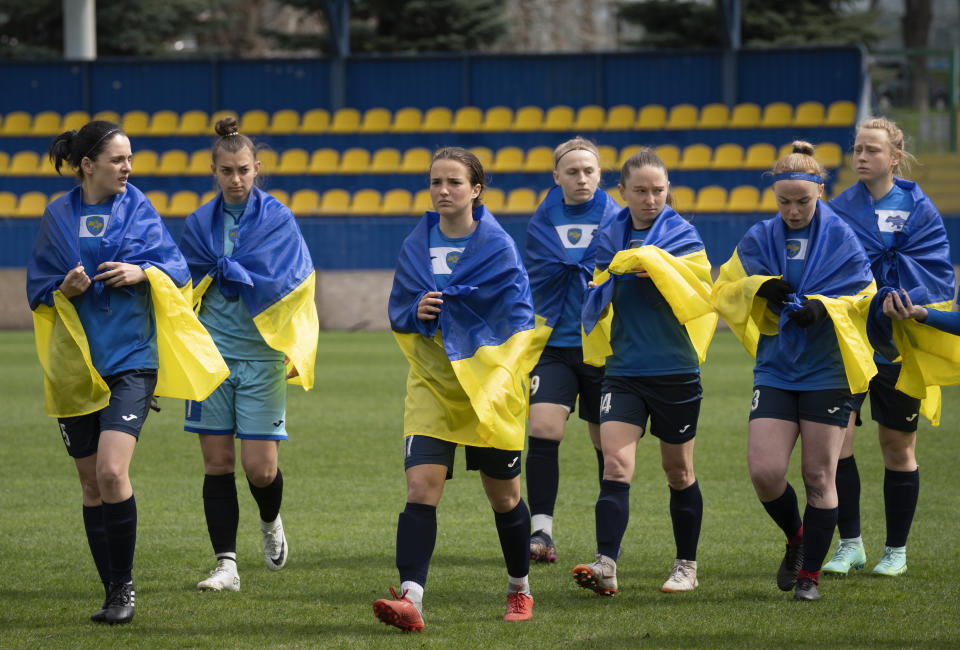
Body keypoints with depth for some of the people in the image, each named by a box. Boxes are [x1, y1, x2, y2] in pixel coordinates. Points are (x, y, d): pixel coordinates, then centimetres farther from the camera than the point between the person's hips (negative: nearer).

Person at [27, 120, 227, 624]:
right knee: (91, 484, 7)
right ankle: (113, 592, 17)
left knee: (112, 472, -18)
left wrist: (144, 272, -15)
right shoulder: (57, 216, 5)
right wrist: (64, 290, -11)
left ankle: (124, 588, -7)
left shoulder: (137, 208, 2)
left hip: (130, 358, -3)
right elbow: (37, 289, 10)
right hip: (74, 363, 3)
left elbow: (177, 267, 5)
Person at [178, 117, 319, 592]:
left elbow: (282, 282, -12)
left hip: (261, 356, -3)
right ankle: (226, 565, 5)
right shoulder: (199, 223, 8)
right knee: (217, 464, 0)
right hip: (212, 352, 3)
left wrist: (223, 270, -7)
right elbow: (186, 285, 15)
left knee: (260, 468, -5)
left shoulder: (277, 219, -2)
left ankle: (270, 522, 28)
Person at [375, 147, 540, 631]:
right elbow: (397, 313, 11)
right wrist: (418, 312, -11)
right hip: (431, 383, 2)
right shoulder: (416, 245, 4)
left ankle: (519, 590, 33)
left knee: (503, 495, 11)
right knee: (421, 487, -15)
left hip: (490, 385, -2)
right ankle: (411, 598, -23)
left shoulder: (497, 246, -8)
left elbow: (517, 319, -7)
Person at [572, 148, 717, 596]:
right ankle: (605, 566, -21)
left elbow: (697, 293, -18)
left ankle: (687, 566, 26)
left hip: (675, 370, -2)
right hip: (624, 370, 2)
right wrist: (608, 279, -2)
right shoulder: (611, 238, 7)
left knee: (678, 471, 11)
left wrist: (650, 262, -24)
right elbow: (595, 302, 18)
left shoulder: (681, 235, -2)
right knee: (615, 463, -14)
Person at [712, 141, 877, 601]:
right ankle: (795, 539, 21)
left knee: (818, 476, -1)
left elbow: (864, 299, 1)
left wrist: (822, 309, -17)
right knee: (764, 472, -9)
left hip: (827, 372, -2)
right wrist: (760, 288, -11)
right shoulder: (759, 239, 6)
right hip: (775, 369, 2)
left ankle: (810, 574, 10)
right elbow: (724, 292, 10)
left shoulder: (841, 239, -1)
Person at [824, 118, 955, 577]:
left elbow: (938, 279, -4)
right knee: (835, 435, -10)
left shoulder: (919, 210, -1)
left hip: (901, 341, -2)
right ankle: (849, 544, 2)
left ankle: (896, 551, 19)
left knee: (898, 446, 6)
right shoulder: (838, 210, 6)